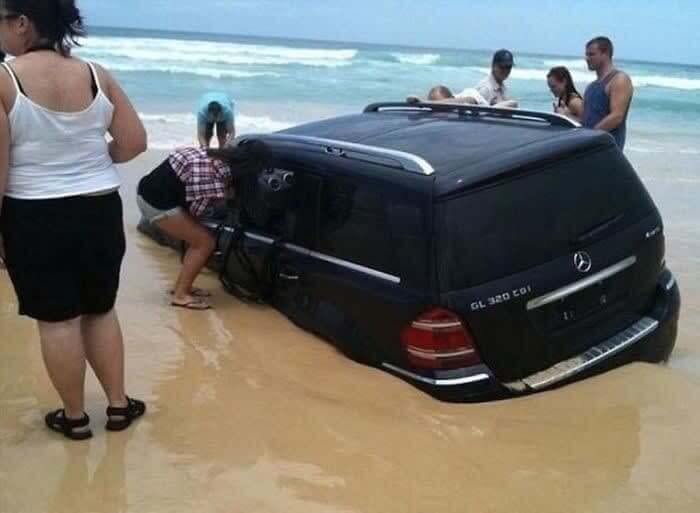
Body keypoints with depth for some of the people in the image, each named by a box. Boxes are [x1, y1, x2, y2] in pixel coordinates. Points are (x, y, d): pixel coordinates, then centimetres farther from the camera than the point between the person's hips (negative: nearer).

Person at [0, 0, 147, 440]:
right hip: (100, 211, 4)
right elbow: (134, 142, 0)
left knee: (57, 320, 8)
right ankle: (118, 404, 26)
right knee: (101, 311, 18)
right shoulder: (97, 76, -1)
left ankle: (75, 417, 22)